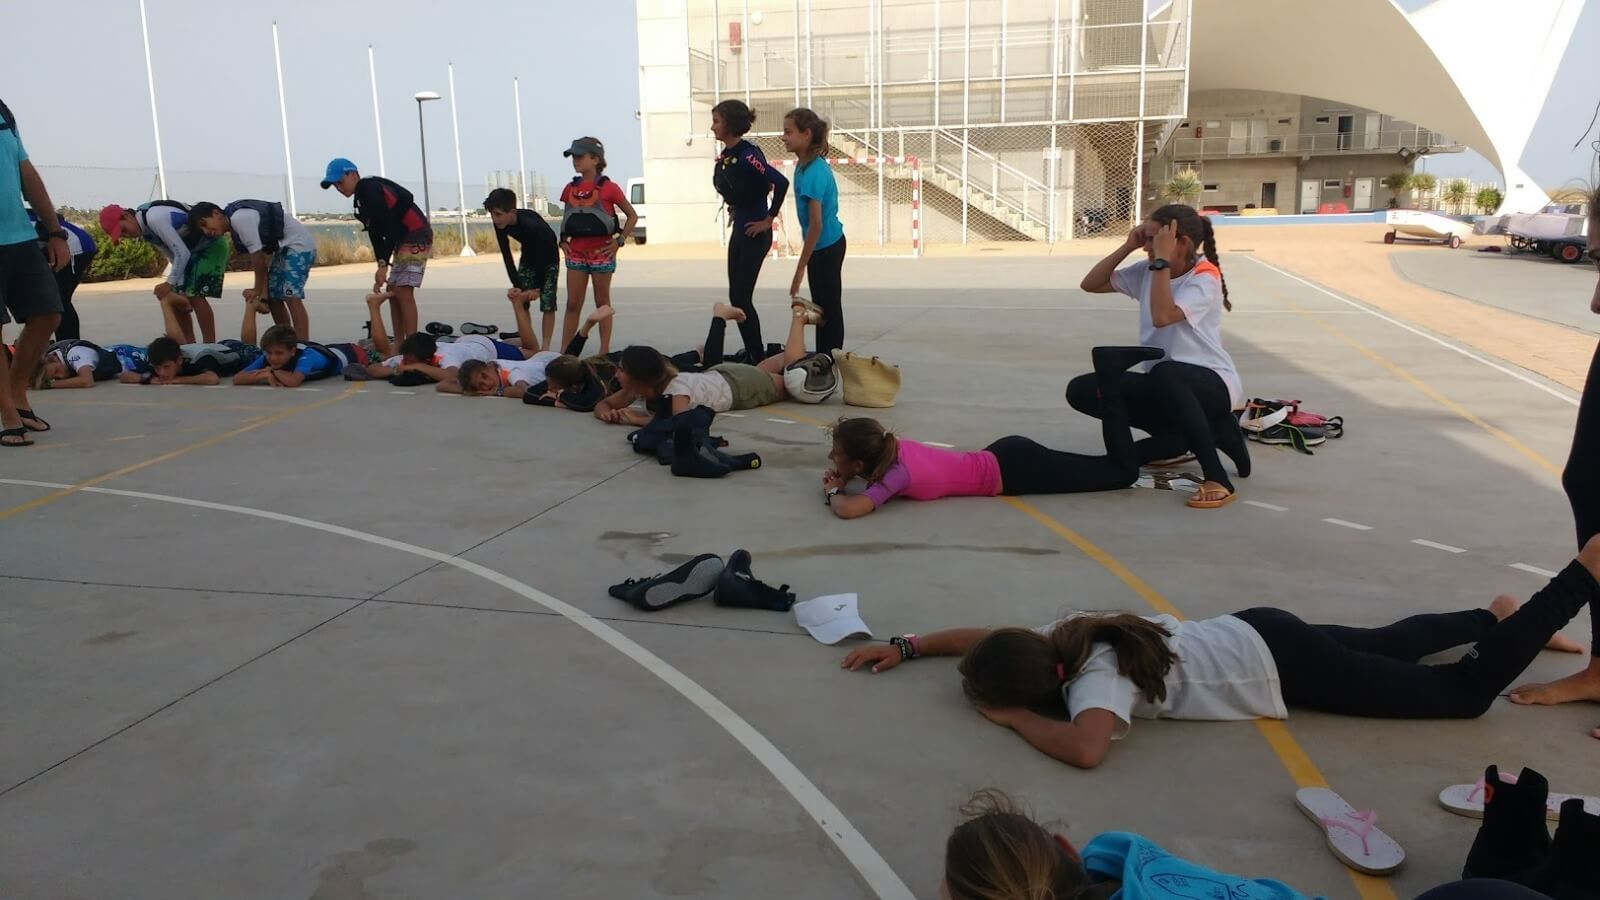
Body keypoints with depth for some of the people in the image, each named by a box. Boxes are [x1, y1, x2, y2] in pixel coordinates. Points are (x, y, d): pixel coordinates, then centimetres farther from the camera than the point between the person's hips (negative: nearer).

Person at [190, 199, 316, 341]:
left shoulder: (239, 218, -19)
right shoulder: (234, 227, 11)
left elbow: (258, 256, -18)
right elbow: (261, 260, 6)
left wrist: (258, 290, -8)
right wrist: (263, 296, -2)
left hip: (299, 244, -10)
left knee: (291, 297, -18)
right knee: (273, 297, 8)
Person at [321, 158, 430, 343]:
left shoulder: (371, 190, -14)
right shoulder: (364, 195, 16)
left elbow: (390, 228, -21)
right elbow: (376, 234, 13)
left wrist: (383, 265, -22)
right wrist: (382, 265, 5)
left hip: (416, 236, -10)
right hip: (404, 240, 10)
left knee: (403, 291, -15)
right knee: (392, 291, 9)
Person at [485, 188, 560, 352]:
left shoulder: (532, 225, -39)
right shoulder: (500, 224, -21)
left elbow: (541, 259, -31)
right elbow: (506, 257, -17)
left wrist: (538, 288, -24)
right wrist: (516, 285, -23)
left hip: (548, 258, -6)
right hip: (528, 257, 6)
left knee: (547, 303, -11)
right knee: (519, 302, -1)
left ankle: (545, 347, -6)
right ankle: (527, 346, 4)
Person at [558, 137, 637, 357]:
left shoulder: (608, 188, -7)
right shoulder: (570, 189, 8)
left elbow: (632, 216, -1)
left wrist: (619, 240, -8)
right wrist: (563, 240, 8)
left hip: (601, 252, -4)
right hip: (576, 253, 4)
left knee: (602, 303, 6)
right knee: (572, 304, 3)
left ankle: (605, 350, 13)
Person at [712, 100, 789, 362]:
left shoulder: (747, 155, -19)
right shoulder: (725, 156, 7)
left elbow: (781, 182, -28)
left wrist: (769, 219, -21)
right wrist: (735, 212, 15)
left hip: (755, 233, -9)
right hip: (739, 230, 9)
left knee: (741, 298, -6)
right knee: (736, 297, 11)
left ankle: (757, 356, 4)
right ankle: (752, 353, 19)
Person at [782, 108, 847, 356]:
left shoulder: (813, 172, -24)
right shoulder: (805, 165, 4)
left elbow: (816, 225, -25)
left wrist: (801, 268, -22)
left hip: (826, 246, -9)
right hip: (826, 244, 9)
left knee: (829, 308, 0)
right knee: (822, 306, 17)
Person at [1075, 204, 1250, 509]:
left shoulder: (1204, 279, -16)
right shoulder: (1146, 272, 4)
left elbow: (1163, 316, -32)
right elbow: (1090, 285, 4)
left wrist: (1162, 259, -26)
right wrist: (1127, 246, -5)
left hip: (1212, 384, -7)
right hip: (1165, 384, 7)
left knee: (1164, 374, -43)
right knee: (1081, 391, -10)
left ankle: (1217, 478, -33)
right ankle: (1175, 438, 1)